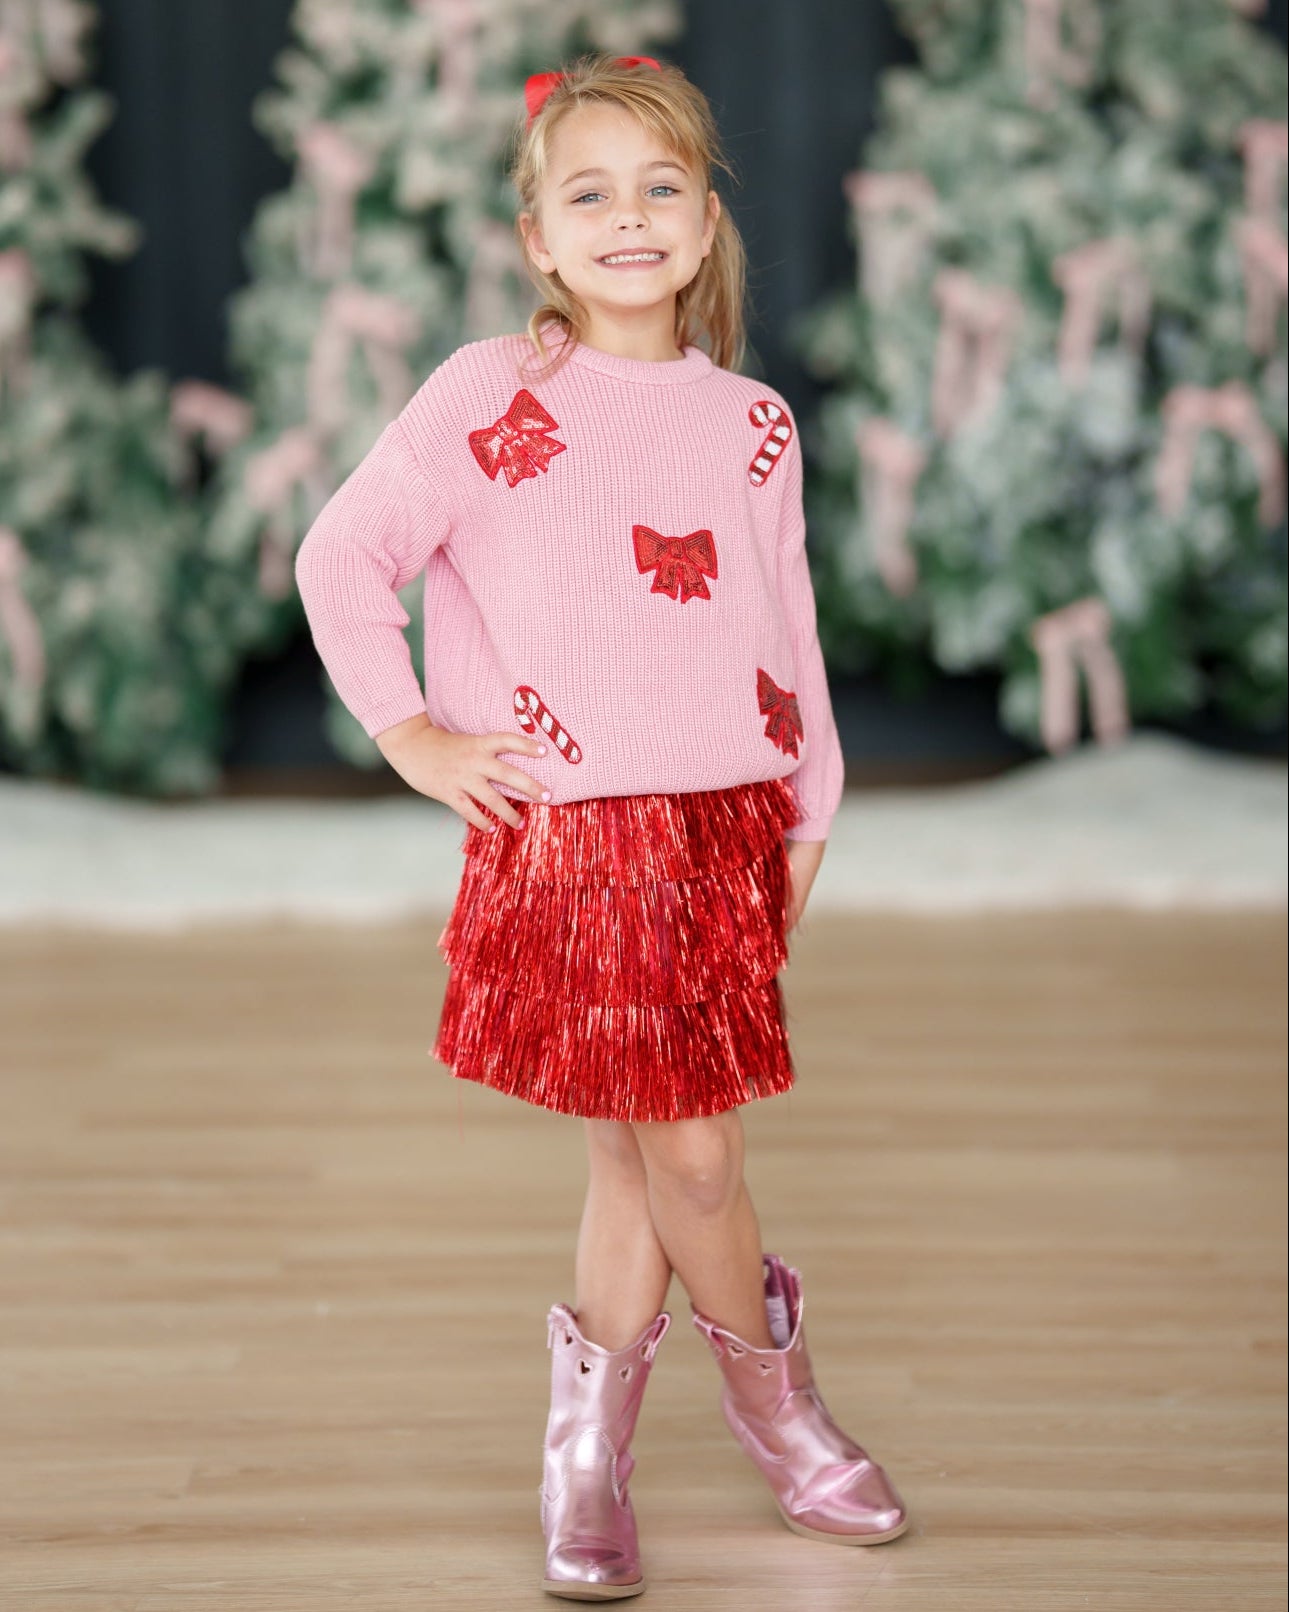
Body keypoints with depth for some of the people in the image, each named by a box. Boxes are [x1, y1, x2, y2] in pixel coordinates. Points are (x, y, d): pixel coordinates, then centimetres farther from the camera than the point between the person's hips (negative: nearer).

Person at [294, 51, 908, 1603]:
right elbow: (342, 554, -2)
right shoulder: (489, 394, -5)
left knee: (643, 1153, 8)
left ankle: (586, 1449, 24)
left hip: (722, 829, 4)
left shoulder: (752, 423, 9)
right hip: (567, 833, -4)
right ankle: (770, 1388, 24)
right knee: (684, 1153, -2)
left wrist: (809, 809, 15)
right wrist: (408, 735, -4)